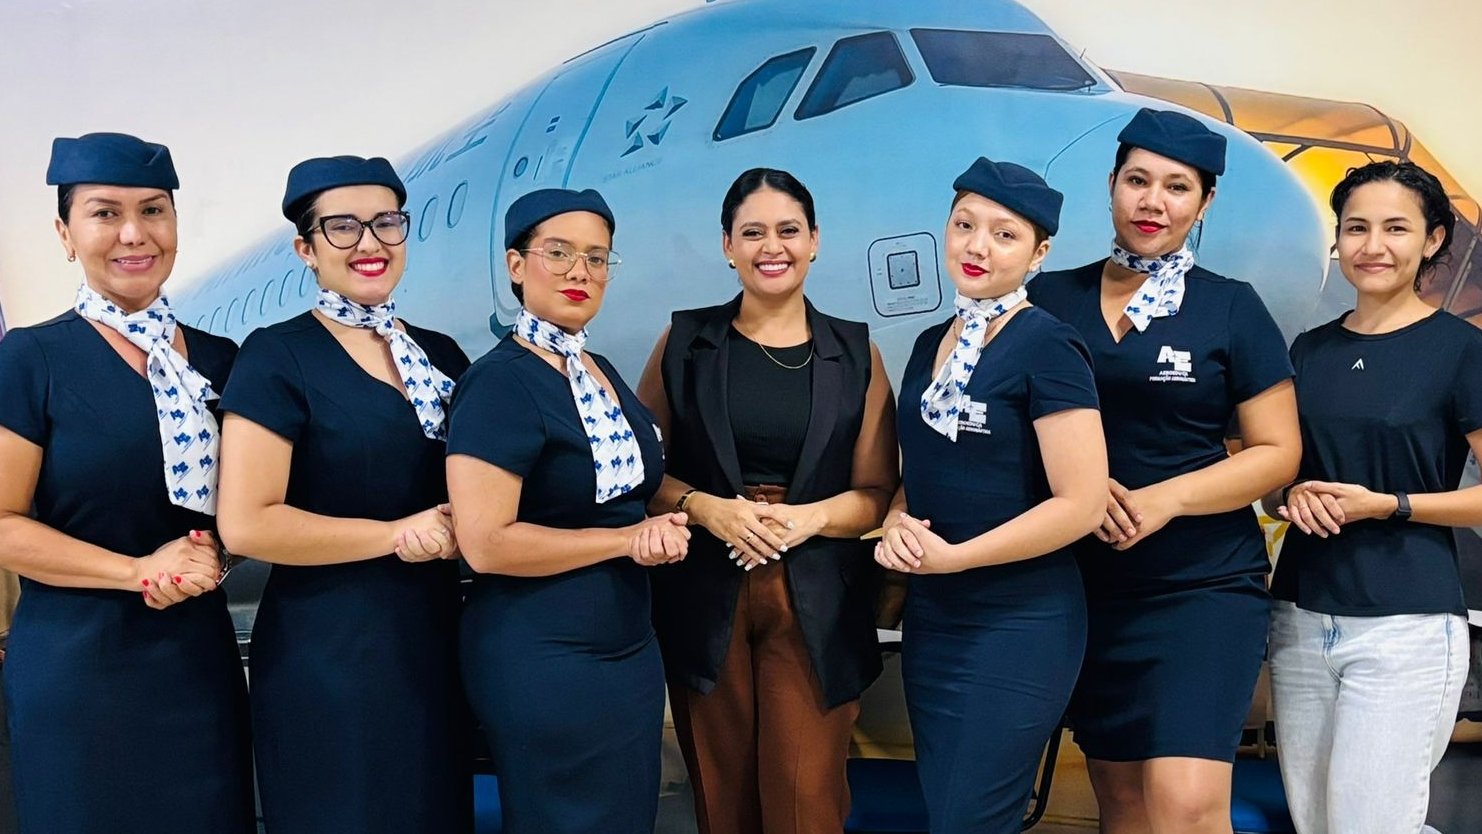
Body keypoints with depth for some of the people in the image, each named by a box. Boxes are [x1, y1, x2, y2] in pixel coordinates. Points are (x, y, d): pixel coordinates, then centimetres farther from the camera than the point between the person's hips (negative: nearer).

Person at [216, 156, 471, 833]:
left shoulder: (441, 355, 8)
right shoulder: (276, 357, -9)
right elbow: (245, 524, -17)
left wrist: (465, 524, -5)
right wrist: (397, 535, -13)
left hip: (435, 637, 6)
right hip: (326, 648, -5)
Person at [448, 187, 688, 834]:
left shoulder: (602, 373, 10)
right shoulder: (499, 382, -16)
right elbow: (485, 543, -23)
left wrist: (663, 528, -1)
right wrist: (629, 539, -15)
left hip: (630, 651, 9)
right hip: (542, 663, -8)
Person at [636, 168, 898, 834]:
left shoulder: (855, 353, 5)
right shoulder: (685, 342, 4)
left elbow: (878, 492, 4)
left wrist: (809, 517, -15)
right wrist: (705, 507, -14)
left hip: (815, 605, 0)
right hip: (704, 599, 1)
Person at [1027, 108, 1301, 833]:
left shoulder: (1232, 309, 0)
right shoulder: (1048, 298, 5)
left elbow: (1278, 452, -2)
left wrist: (1164, 500, -16)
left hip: (1205, 584, -3)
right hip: (1084, 586, 3)